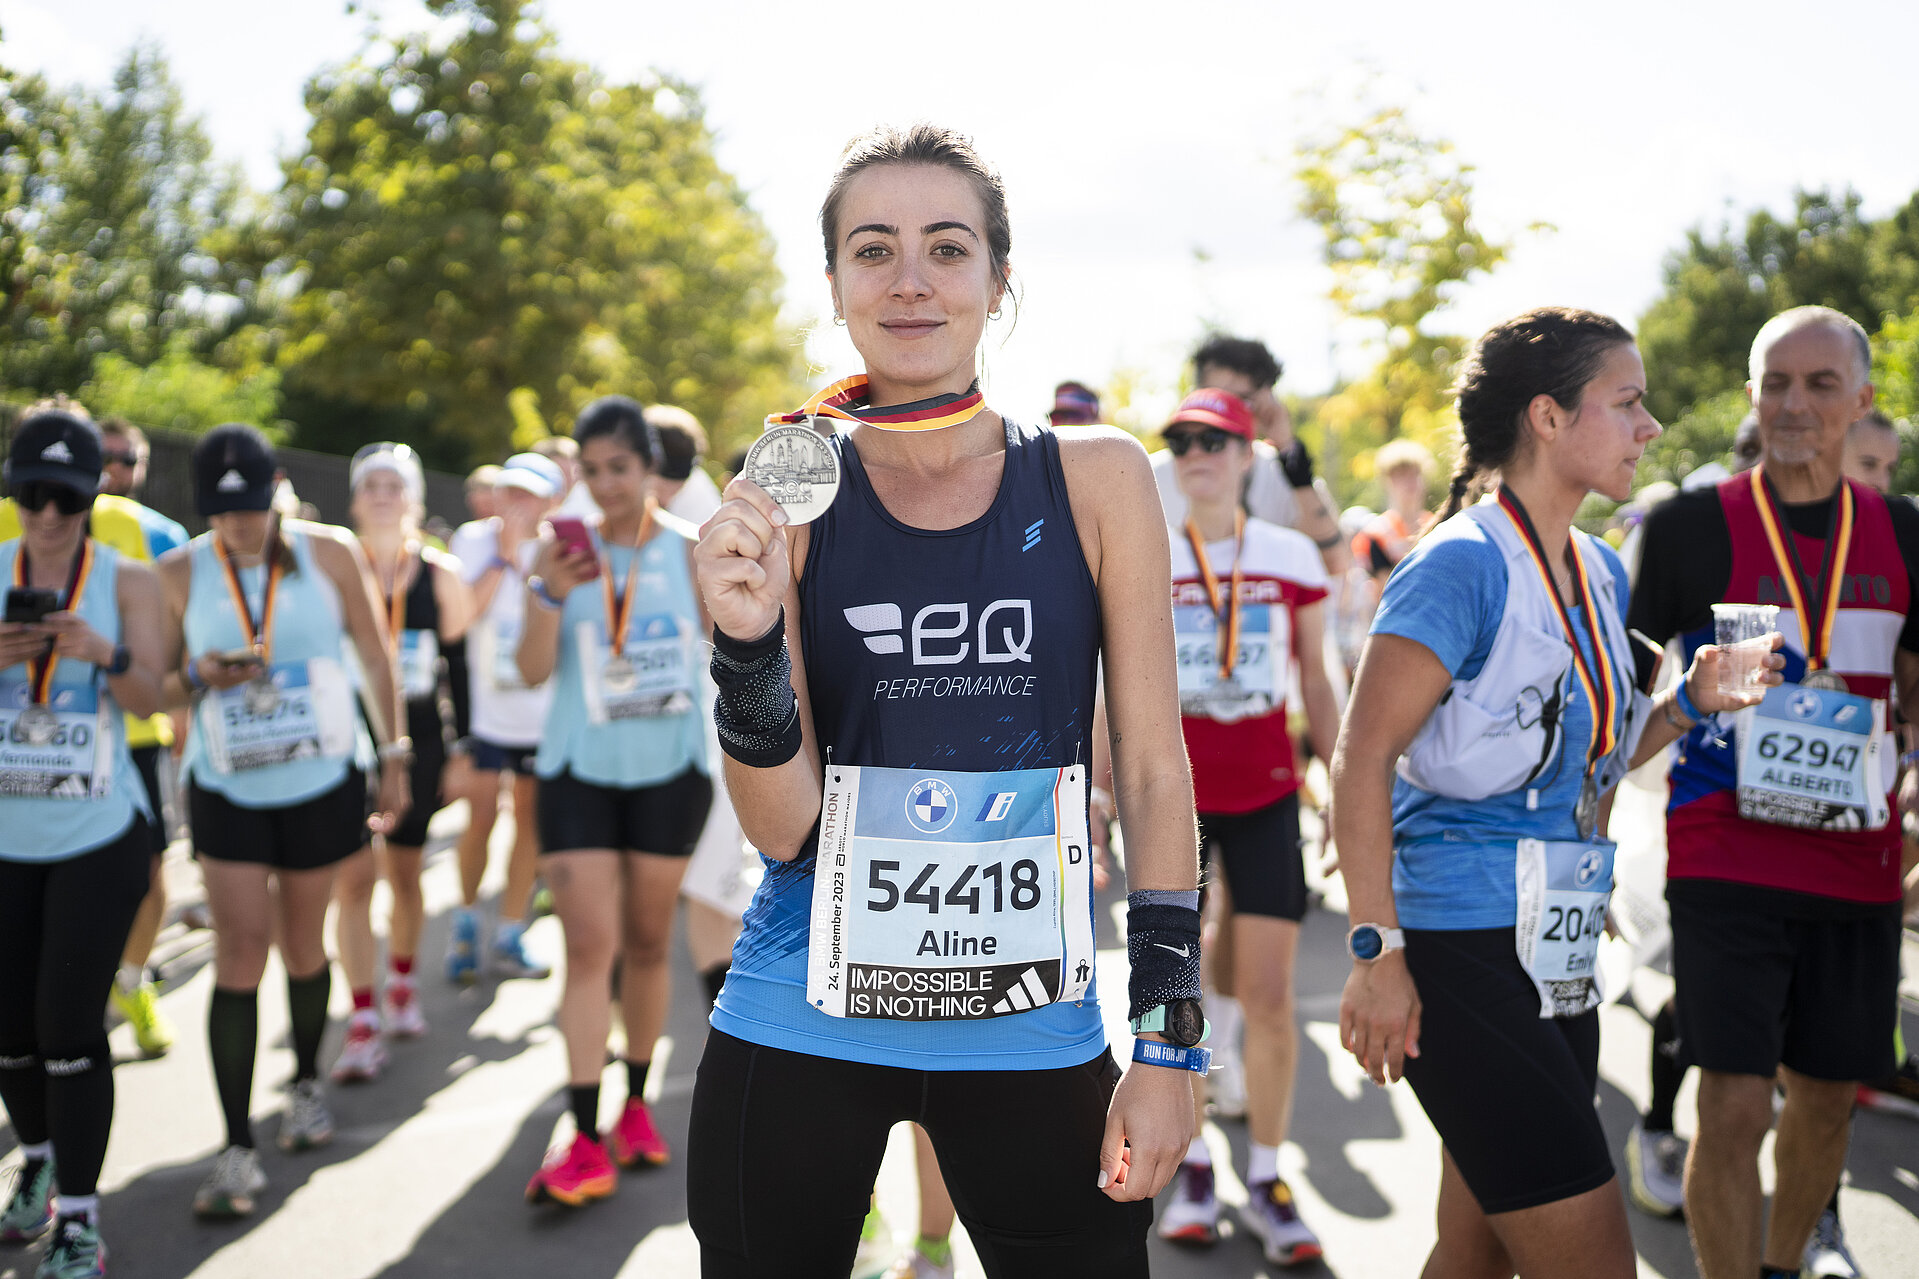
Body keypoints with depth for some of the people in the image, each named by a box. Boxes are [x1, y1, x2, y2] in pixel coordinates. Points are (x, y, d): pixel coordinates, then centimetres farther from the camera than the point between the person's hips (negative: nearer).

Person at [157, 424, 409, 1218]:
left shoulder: (329, 552, -5)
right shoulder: (180, 574, -4)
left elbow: (375, 657, 2)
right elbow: (154, 685, 2)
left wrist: (393, 756, 2)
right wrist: (199, 678, -20)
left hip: (323, 782, 0)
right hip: (226, 788, 0)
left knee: (303, 944, 13)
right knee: (239, 953, -8)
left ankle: (306, 1082, 39)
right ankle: (237, 1149, -4)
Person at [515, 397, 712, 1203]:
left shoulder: (690, 551, 0)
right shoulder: (562, 551, -2)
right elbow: (534, 672, -7)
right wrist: (548, 595, -23)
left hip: (670, 770, 1)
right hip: (579, 772, -1)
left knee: (648, 942, 11)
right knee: (589, 945, -7)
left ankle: (637, 1106, 27)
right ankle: (586, 1143, -8)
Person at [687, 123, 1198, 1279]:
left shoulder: (1096, 481, -3)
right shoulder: (786, 500, -3)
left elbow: (1156, 770, 0)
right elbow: (784, 827, -5)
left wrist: (1170, 1037, -3)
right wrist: (747, 642, -22)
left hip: (1033, 1034, 0)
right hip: (801, 1029, 0)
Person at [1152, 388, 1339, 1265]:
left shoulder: (1292, 558, 2)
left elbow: (1315, 683, 8)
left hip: (1265, 793, 0)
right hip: (1171, 791, 0)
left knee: (1269, 992, -2)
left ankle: (1267, 1180, 12)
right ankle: (1192, 1168, 20)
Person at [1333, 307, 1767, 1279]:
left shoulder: (1599, 571, 13)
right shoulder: (1463, 563, -13)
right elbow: (1362, 760, -17)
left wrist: (1688, 700, 4)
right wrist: (1375, 951, -21)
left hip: (1556, 959, 9)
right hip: (1460, 956, -9)